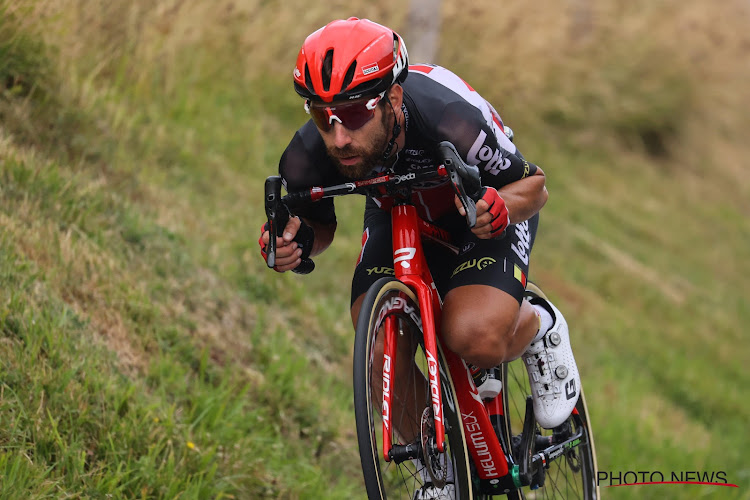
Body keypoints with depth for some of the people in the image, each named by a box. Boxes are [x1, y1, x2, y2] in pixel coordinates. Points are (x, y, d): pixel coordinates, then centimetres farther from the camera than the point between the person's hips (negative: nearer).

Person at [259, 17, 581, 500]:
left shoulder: (450, 121, -40)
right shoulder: (308, 157, -30)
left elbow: (534, 185, -21)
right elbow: (321, 226, -6)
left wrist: (500, 208, -44)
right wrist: (298, 241, -30)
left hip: (483, 208, -4)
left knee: (475, 338, -30)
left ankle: (539, 329, 7)